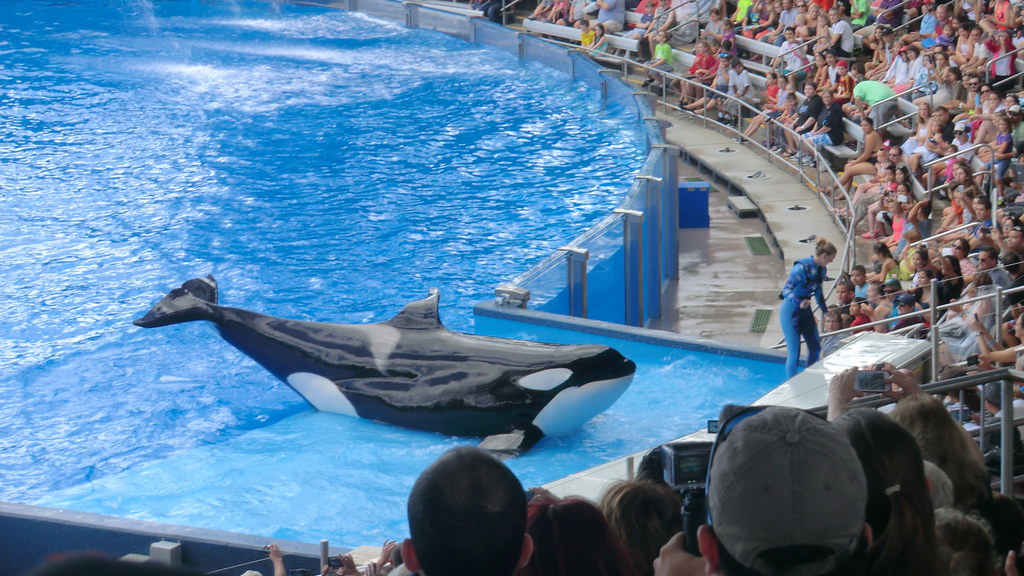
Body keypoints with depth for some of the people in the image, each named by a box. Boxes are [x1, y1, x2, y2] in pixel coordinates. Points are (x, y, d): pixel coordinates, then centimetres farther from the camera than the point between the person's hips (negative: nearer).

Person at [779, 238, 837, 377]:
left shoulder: (820, 270, 3)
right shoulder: (802, 268, -23)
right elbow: (786, 290, -26)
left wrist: (825, 311, 27)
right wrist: (800, 303, -41)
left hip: (805, 310, 9)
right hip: (791, 311, -9)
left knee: (815, 348, 11)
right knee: (794, 352, -8)